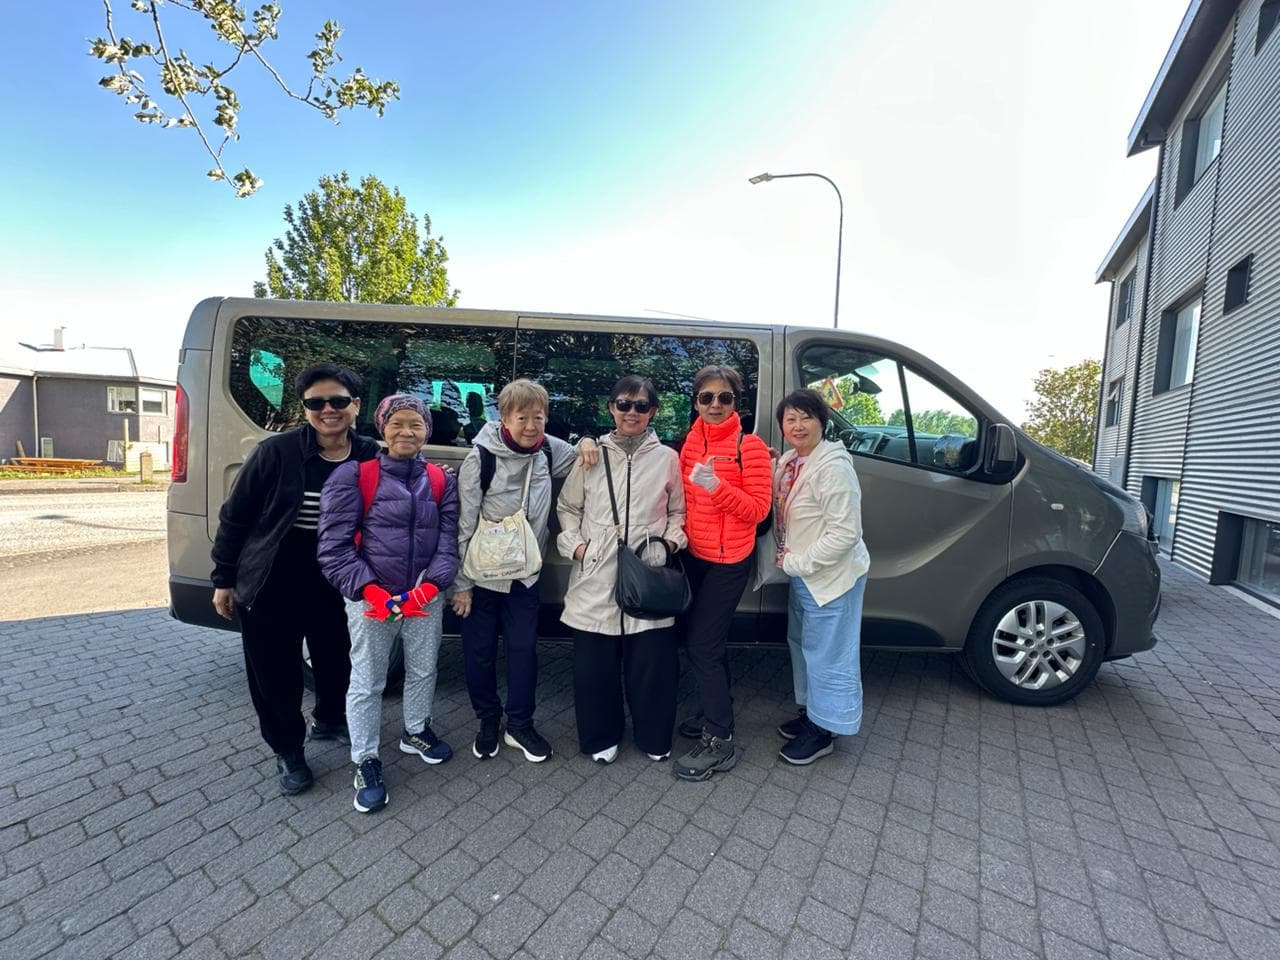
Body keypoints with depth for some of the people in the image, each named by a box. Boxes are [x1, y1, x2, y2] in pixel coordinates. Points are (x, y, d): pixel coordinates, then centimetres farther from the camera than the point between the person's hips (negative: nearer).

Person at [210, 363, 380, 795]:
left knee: (338, 660, 18)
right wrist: (224, 578, 0)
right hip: (270, 586, -2)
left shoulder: (370, 456, -7)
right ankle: (288, 752, 35)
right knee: (276, 674, 11)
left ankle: (329, 720, 48)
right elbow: (234, 516, -4)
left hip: (336, 585, 2)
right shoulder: (276, 451, -14)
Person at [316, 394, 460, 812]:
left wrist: (430, 585, -15)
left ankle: (416, 732, 45)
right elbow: (334, 545, -11)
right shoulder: (353, 475, -9)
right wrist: (371, 592, -20)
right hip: (371, 599, -3)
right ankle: (366, 762, 29)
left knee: (424, 671, 20)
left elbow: (449, 539, -1)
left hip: (426, 597, 4)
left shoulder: (441, 480, 2)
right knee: (367, 684, 8)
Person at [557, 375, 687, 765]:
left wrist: (670, 541, -5)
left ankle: (654, 737, 33)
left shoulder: (667, 458, 4)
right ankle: (602, 736, 33)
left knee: (652, 660, 7)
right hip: (596, 575, 1)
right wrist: (575, 544, -2)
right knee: (595, 662, 9)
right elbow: (568, 506, 11)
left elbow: (678, 512, 12)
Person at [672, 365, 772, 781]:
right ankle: (715, 712, 40)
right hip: (695, 555, 6)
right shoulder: (690, 442, 5)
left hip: (728, 561, -6)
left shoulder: (749, 446, -11)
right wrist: (680, 532, -1)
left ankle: (720, 743, 12)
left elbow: (758, 509, -14)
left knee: (702, 646, -4)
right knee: (706, 640, 18)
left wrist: (717, 487, -28)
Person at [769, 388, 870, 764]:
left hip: (832, 577, -9)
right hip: (802, 574, 9)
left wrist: (797, 563, -19)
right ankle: (810, 712, 42)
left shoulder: (833, 467, -23)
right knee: (803, 644, 22)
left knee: (826, 652, 5)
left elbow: (844, 534, -25)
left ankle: (822, 731, 25)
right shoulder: (789, 461, 3)